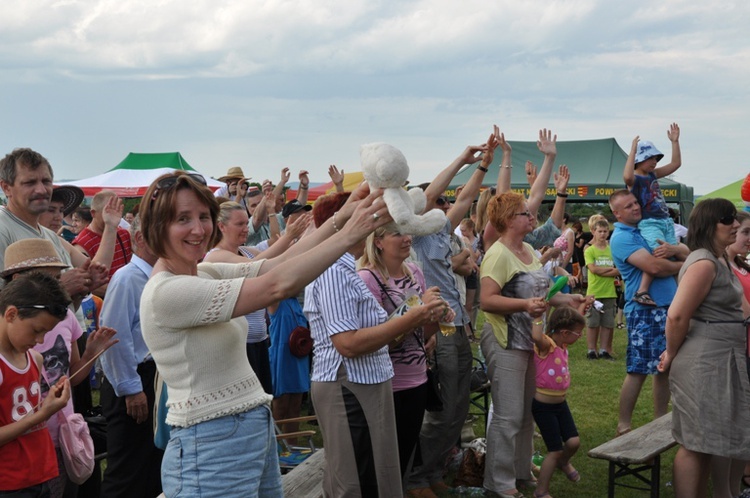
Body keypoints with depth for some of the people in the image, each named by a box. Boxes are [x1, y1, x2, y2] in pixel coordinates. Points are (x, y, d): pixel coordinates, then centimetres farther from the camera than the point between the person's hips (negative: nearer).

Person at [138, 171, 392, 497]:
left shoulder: (207, 273, 7)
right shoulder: (165, 291, -21)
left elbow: (278, 263, 1)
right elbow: (276, 285, -26)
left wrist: (342, 216, -7)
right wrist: (349, 233, -23)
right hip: (212, 447, -8)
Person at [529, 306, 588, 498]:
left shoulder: (562, 344, 4)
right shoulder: (546, 345, -22)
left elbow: (574, 323, 25)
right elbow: (536, 337, -48)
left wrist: (582, 307, 21)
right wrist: (538, 317, -34)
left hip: (560, 404, 8)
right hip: (543, 406, -8)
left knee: (573, 442, 5)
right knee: (555, 450, -4)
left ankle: (563, 462, 39)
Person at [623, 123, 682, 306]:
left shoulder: (653, 175, 19)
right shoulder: (634, 179, -6)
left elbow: (675, 164, 25)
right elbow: (627, 176, -31)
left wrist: (675, 141, 19)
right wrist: (633, 151, -27)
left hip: (666, 222, 9)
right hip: (649, 223, -9)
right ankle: (642, 291, -32)